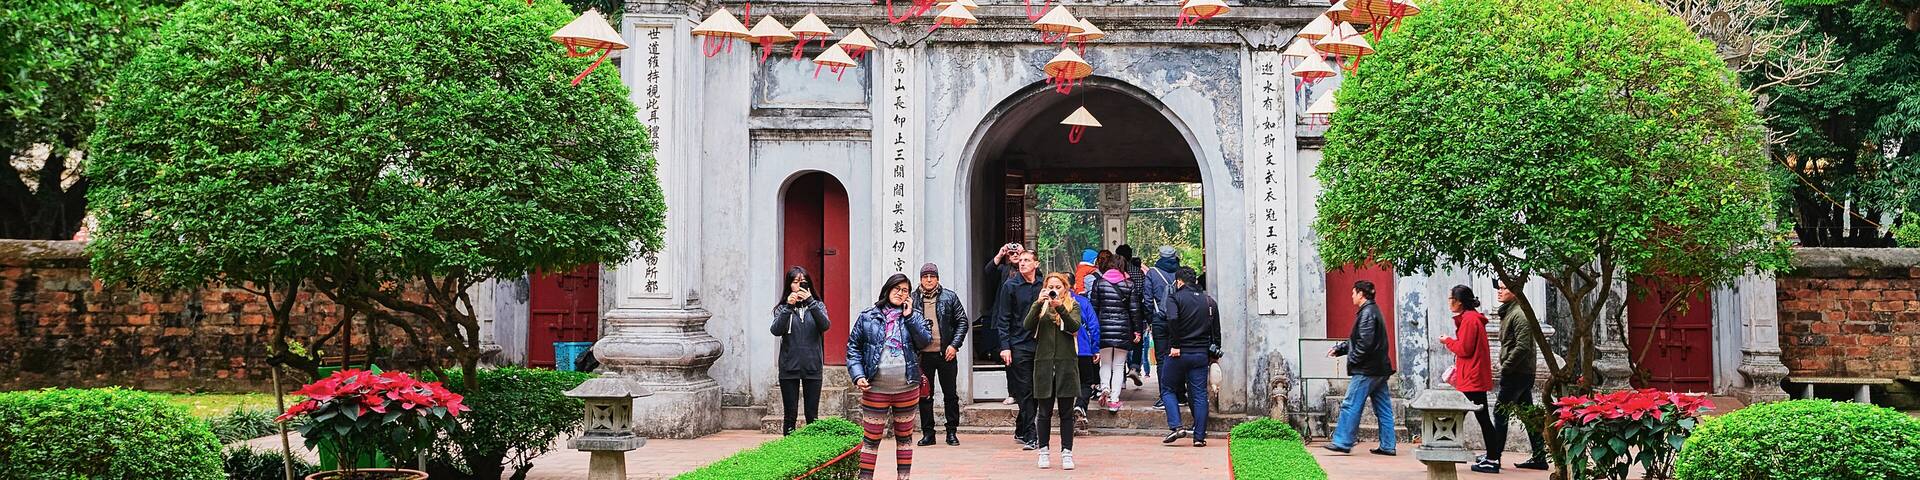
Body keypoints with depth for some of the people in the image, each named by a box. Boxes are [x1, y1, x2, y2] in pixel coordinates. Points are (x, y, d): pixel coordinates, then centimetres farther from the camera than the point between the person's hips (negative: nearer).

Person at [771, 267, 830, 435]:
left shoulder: (817, 306, 6)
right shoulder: (782, 308, 4)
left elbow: (825, 325, -13)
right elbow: (776, 330, -13)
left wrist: (810, 302, -22)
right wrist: (788, 307, -22)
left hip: (812, 367, 1)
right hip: (789, 368, -1)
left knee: (812, 415, 4)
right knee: (790, 415, 4)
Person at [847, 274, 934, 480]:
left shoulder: (913, 317, 8)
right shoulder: (868, 317, 2)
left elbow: (925, 341, -6)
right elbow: (853, 347, 2)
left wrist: (909, 317, -10)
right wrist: (858, 375, -9)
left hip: (907, 388, 2)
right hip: (875, 389, -2)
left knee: (904, 436, 12)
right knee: (872, 438, 0)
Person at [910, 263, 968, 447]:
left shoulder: (949, 297, 2)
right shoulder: (912, 299, 4)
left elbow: (962, 322, 2)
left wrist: (954, 345, -8)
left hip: (946, 353, -1)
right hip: (923, 354, 1)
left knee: (950, 395, 5)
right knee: (925, 395, 6)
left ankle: (952, 432, 14)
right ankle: (928, 433, 13)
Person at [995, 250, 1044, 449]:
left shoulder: (1042, 285, 8)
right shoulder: (1010, 286, -2)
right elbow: (1003, 319, -3)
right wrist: (1005, 346, -10)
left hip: (1039, 344, 4)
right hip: (1018, 346, -4)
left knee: (1035, 391, 7)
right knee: (1025, 391, -4)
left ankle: (1020, 431, 20)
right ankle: (1030, 436, -4)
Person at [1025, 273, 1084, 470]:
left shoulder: (1073, 306, 9)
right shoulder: (1040, 307, 11)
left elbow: (1074, 327, -9)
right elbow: (1028, 325, -6)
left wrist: (1060, 307, -20)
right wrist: (1039, 303, -15)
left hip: (1066, 363, -1)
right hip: (1044, 363, 1)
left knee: (1066, 412, 1)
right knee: (1045, 412, 6)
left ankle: (1066, 453, 5)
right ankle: (1043, 452, 14)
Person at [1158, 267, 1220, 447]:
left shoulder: (1175, 298, -4)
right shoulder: (1209, 301, 11)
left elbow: (1173, 319, -24)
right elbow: (1216, 332, 12)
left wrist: (1175, 345, -17)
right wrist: (1213, 356, 17)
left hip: (1179, 353, -4)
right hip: (1201, 354, 4)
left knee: (1167, 389, 11)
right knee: (1199, 394, 7)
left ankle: (1176, 426, -5)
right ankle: (1199, 436, 4)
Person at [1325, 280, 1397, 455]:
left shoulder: (1367, 313, -14)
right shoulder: (1373, 310, 19)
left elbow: (1365, 342, -22)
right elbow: (1355, 340, 25)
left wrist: (1352, 360, -11)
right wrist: (1339, 349, 19)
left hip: (1366, 370, -10)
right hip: (1379, 369, 10)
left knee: (1351, 405, -5)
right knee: (1383, 408, 9)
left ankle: (1342, 442, -3)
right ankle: (1387, 446, 11)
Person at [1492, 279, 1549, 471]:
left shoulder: (1519, 314, -16)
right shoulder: (1507, 312, 15)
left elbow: (1522, 347, -23)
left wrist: (1505, 368, -17)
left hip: (1516, 373, -10)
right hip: (1524, 373, 10)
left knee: (1500, 413, -6)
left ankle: (1493, 457, -3)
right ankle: (1539, 457, 15)